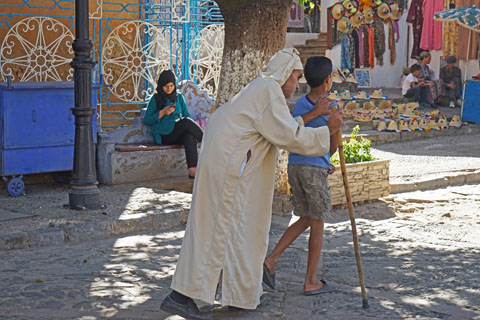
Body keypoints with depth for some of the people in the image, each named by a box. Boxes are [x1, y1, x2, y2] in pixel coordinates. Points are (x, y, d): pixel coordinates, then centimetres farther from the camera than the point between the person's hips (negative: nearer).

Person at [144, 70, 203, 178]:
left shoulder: (179, 97, 21)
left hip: (179, 134, 3)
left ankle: (193, 170, -52)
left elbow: (186, 115, 17)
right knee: (186, 122, -32)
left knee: (190, 136, -37)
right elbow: (146, 120, 5)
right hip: (163, 135, -3)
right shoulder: (156, 99, 9)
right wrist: (162, 113, -10)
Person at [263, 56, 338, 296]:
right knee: (317, 224, 4)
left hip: (294, 166, 7)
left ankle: (271, 259, 4)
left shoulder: (299, 105, 10)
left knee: (305, 219, 18)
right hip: (315, 169, -6)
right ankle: (310, 282, 9)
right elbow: (333, 145, -1)